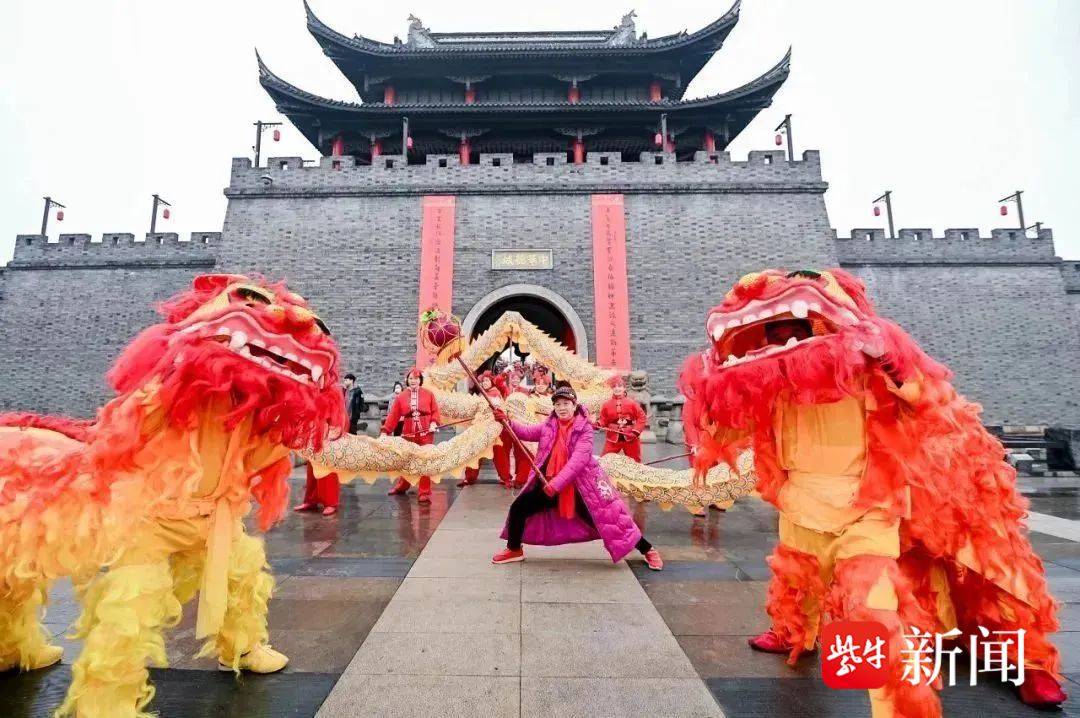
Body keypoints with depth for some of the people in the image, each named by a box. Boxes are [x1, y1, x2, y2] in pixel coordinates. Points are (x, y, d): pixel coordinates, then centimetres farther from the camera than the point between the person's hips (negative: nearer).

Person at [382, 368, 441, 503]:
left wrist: (434, 423, -16)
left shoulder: (428, 394, 1)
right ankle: (402, 486, 38)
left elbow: (435, 411, 1)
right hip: (408, 434, 2)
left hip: (426, 433, -2)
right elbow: (393, 415, -1)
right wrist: (385, 431, -7)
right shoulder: (400, 397, 3)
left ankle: (424, 493, 5)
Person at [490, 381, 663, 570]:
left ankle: (648, 550, 19)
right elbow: (528, 432, -7)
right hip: (548, 484, 5)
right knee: (518, 508, 4)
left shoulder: (585, 429, -13)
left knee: (608, 517, -3)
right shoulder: (549, 426, 3)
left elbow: (578, 460, -23)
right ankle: (514, 550, 29)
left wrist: (556, 484, -31)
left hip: (580, 487, -5)